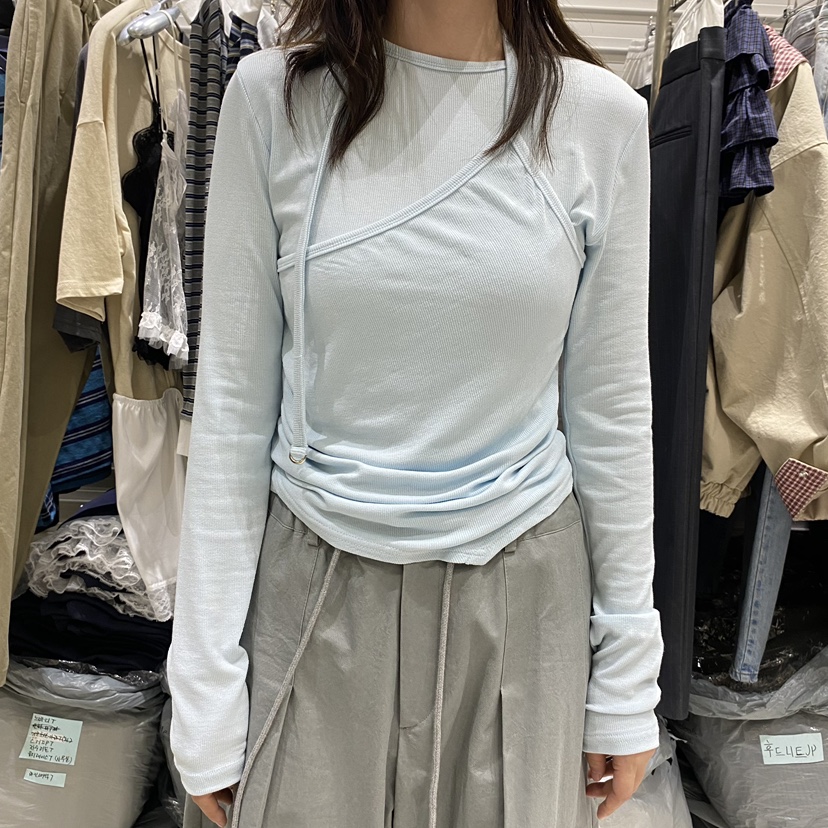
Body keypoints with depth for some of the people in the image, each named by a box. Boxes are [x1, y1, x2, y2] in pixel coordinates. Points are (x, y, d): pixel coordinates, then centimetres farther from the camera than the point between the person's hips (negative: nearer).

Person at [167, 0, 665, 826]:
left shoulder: (603, 115, -3)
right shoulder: (272, 95, -5)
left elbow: (611, 409, 0)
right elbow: (232, 401, -5)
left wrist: (628, 680, 4)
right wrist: (206, 687, -3)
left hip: (520, 589, 1)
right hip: (314, 595, 0)